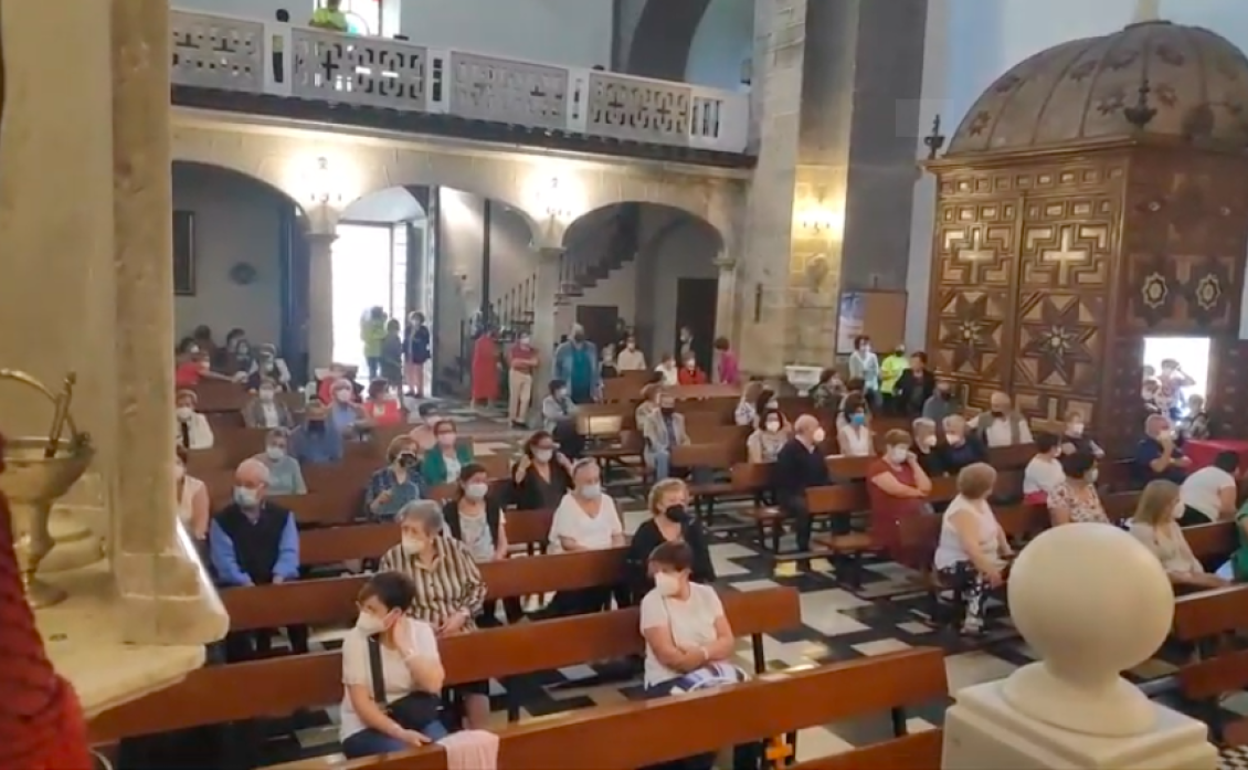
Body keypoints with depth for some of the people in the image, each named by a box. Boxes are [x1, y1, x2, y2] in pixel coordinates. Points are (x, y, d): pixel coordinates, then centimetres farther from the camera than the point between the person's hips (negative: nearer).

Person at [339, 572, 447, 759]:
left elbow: (433, 685, -18)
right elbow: (361, 704, -15)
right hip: (364, 728, -2)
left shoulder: (421, 631, -5)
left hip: (414, 719, 2)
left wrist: (404, 646, -22)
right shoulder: (356, 639, -11)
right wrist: (400, 733, -27)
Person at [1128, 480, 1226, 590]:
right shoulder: (1141, 530, -13)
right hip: (1169, 585, -8)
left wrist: (1200, 575, -5)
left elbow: (1188, 556, 15)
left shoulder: (1172, 524, 15)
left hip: (1189, 579, 8)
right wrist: (1191, 577, -18)